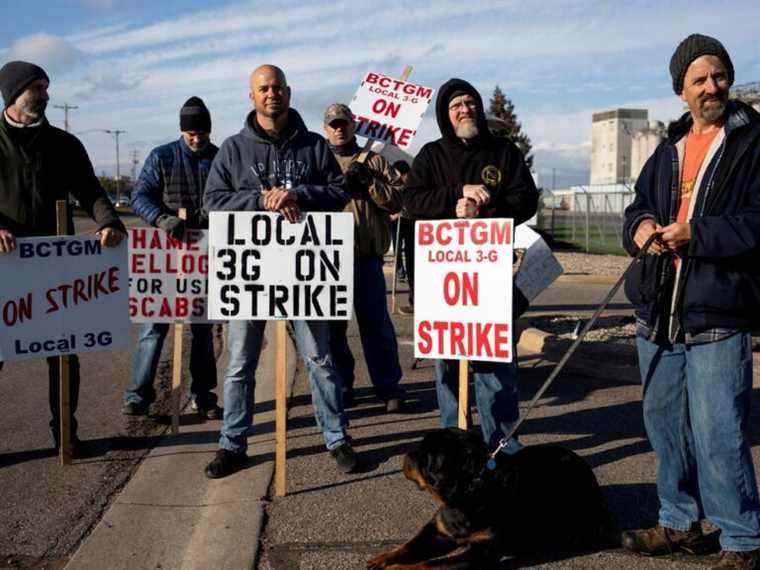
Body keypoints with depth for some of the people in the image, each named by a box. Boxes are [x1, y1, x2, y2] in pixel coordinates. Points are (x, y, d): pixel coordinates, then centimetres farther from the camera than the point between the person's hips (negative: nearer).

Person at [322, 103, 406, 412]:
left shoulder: (374, 161, 11)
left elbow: (396, 199, 0)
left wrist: (368, 180, -11)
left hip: (367, 258, -1)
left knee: (376, 324, 1)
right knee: (333, 326, 9)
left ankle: (388, 386, 10)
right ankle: (341, 385, 21)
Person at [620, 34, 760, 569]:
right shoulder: (669, 149, 17)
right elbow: (639, 205, 21)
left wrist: (695, 234, -19)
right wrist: (641, 226, -2)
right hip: (659, 314, 7)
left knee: (717, 433, -7)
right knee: (665, 423, 15)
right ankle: (679, 523, 31)